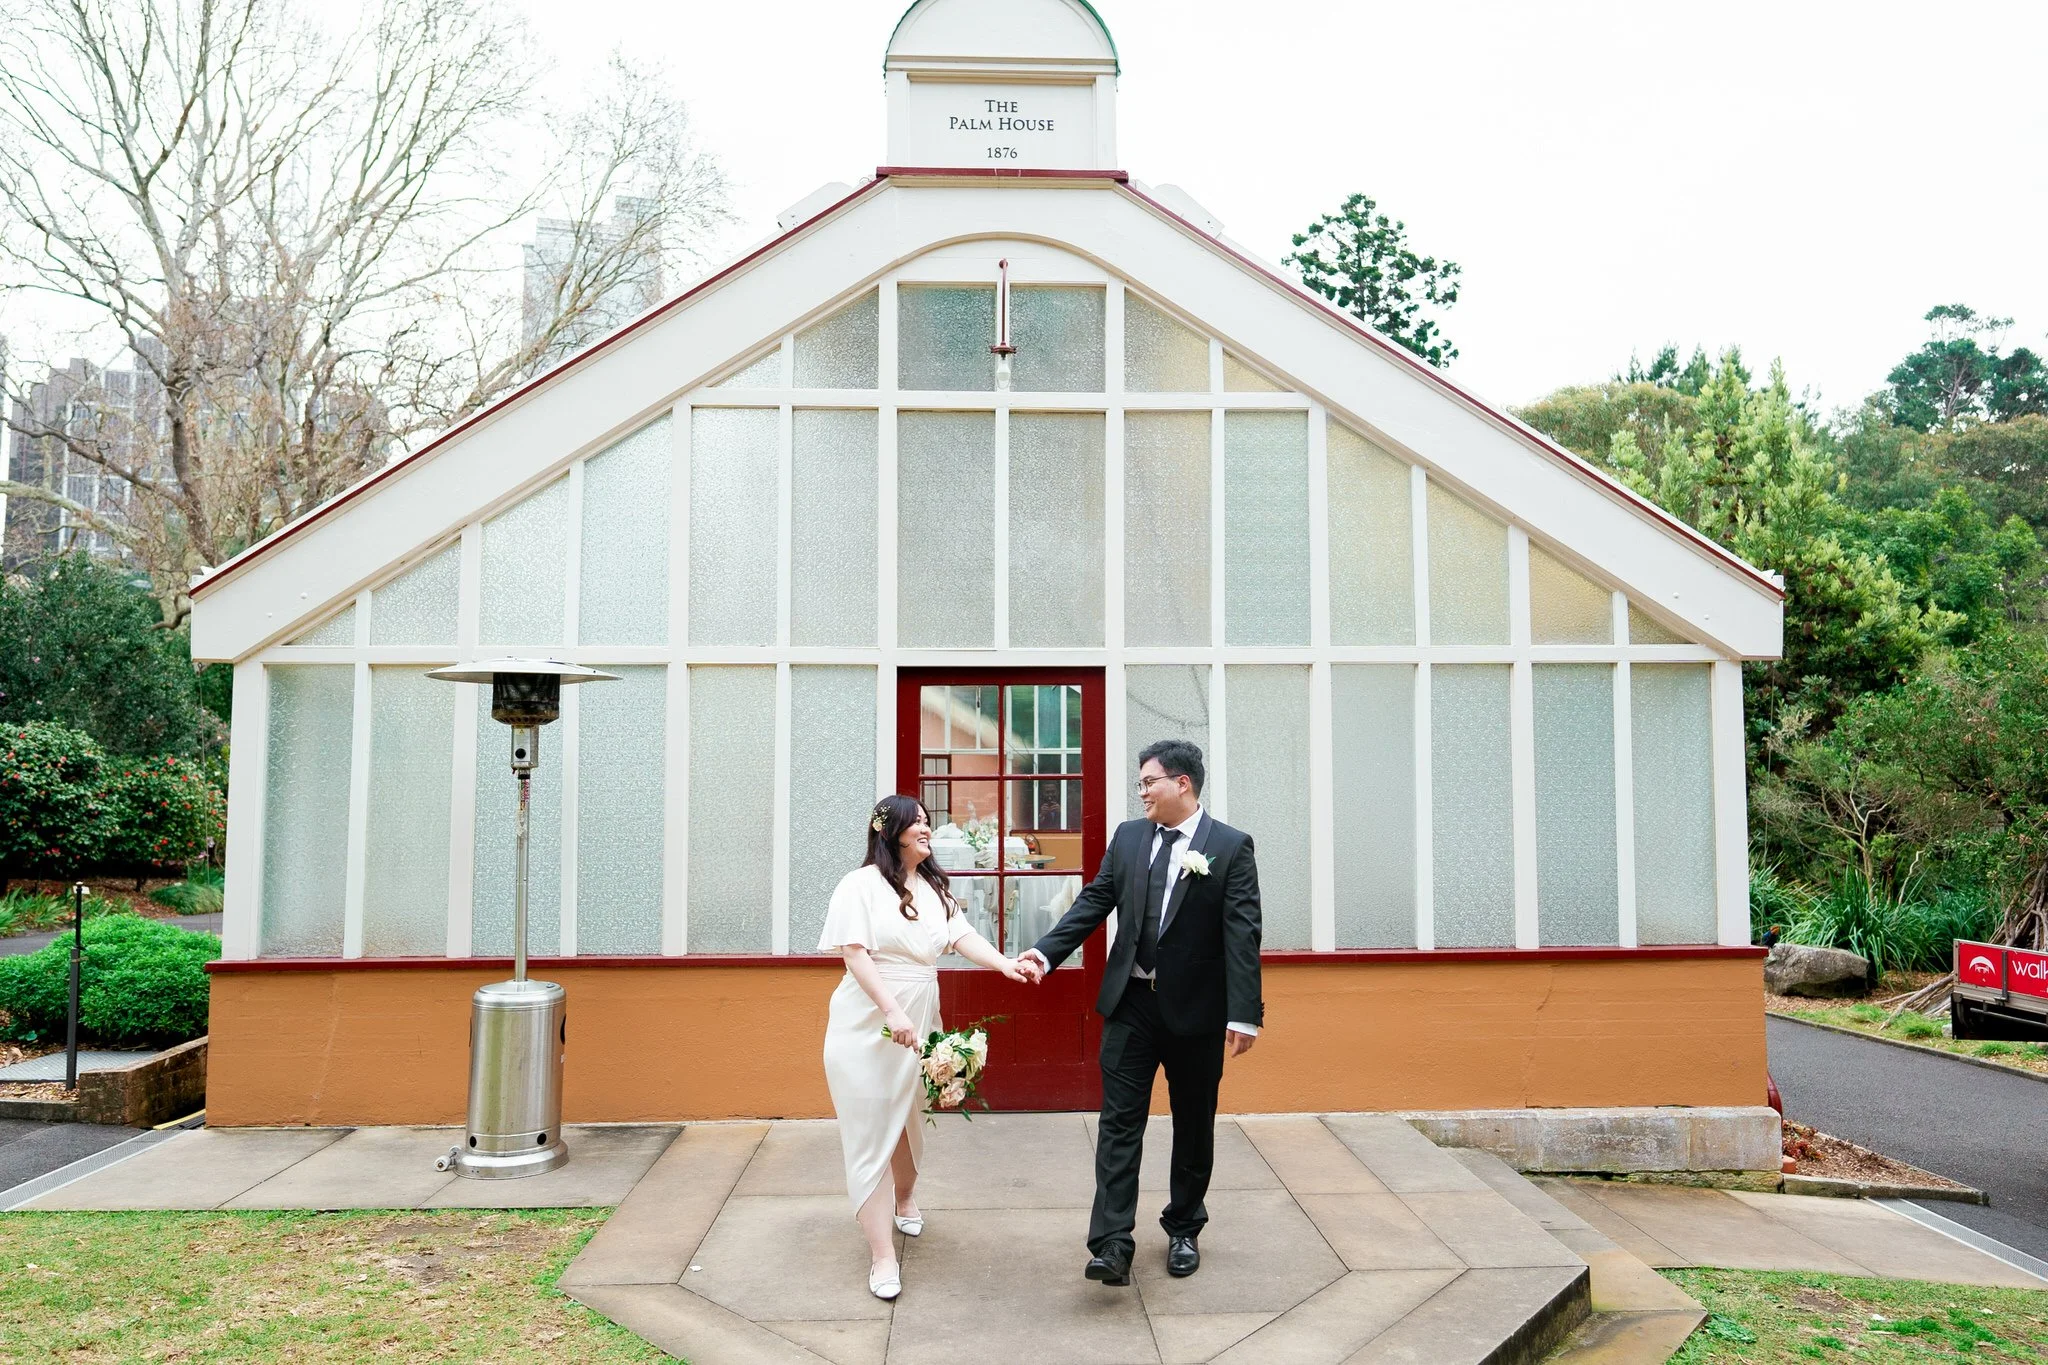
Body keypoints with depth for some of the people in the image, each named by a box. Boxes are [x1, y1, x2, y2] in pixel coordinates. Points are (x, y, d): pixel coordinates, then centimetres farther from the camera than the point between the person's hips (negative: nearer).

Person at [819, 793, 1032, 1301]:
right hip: (868, 1024, -6)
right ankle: (882, 1254, 2)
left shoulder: (934, 888, 8)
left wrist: (1004, 964, -20)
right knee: (871, 1130, -3)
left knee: (908, 1116, 21)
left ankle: (904, 1198, 48)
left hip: (919, 1020, 6)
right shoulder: (862, 884, -12)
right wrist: (891, 1012, -26)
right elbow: (855, 954, -17)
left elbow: (962, 936, -2)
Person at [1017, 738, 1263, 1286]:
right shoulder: (1128, 836, 5)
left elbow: (1242, 933, -13)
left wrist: (1245, 1013, -18)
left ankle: (1184, 1230, 31)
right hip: (1131, 1001, 3)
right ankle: (1112, 1245, -1)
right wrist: (1045, 953, -9)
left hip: (1196, 1008, -3)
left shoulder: (1231, 846, -8)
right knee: (1119, 1122, -2)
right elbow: (1094, 902, 4)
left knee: (1194, 1125, 13)